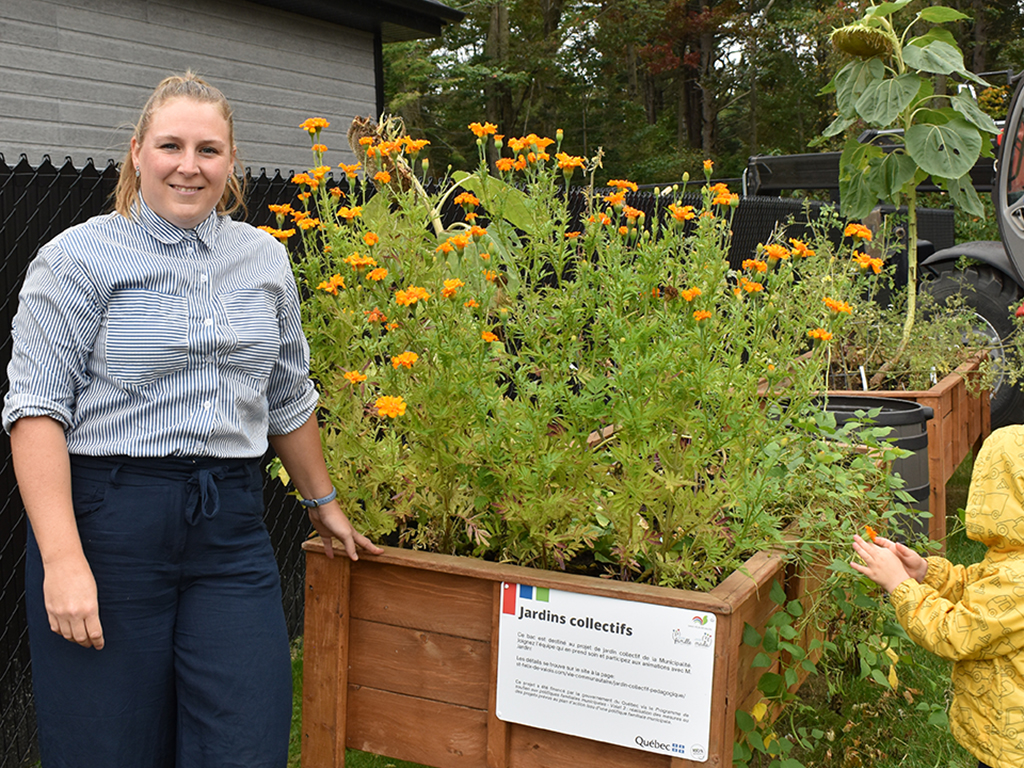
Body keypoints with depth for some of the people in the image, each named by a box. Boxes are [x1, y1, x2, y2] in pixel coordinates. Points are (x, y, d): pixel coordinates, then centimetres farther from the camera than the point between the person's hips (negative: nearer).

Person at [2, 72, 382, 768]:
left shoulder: (266, 260, 12)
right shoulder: (78, 259, -2)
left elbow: (289, 399, 22)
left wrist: (322, 501, 29)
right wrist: (63, 559, -18)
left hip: (232, 527, 4)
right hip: (107, 520, -3)